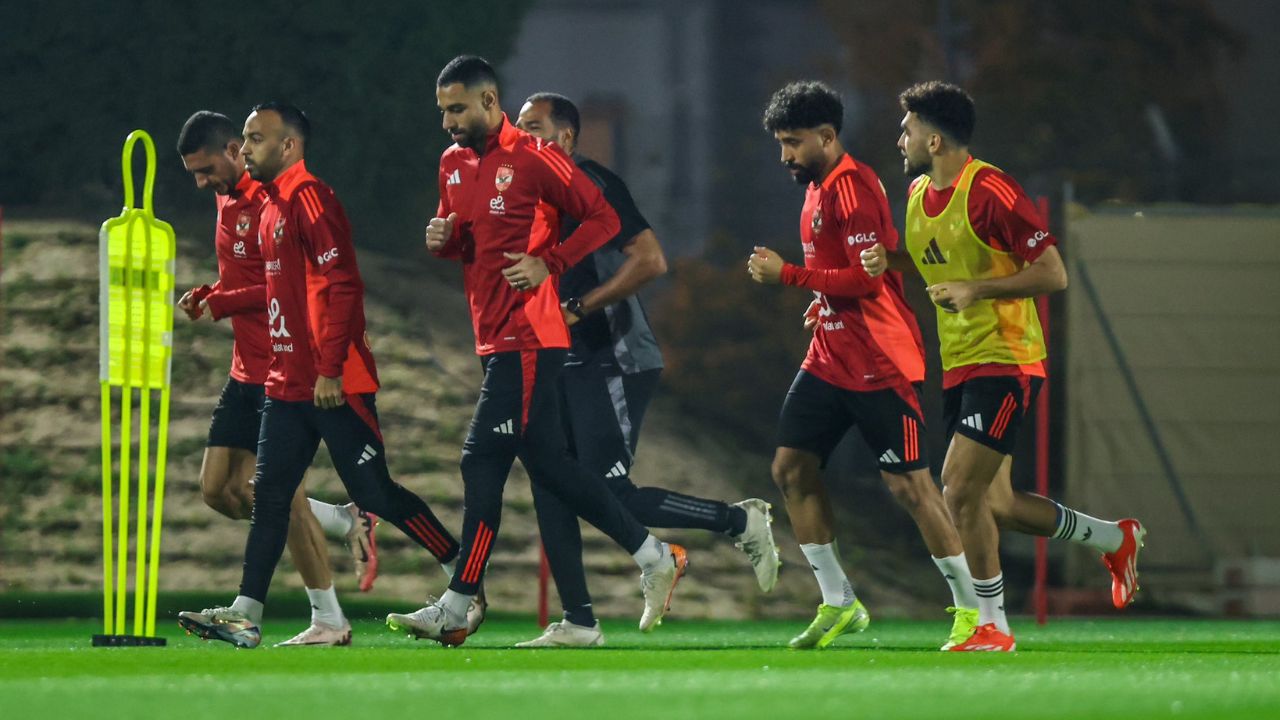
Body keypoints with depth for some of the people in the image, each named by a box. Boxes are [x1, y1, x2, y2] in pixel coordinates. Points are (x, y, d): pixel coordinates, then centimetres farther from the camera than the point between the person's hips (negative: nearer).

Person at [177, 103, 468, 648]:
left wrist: (329, 369, -23)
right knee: (269, 497, 2)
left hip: (333, 384, -9)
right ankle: (245, 614, -1)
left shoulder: (310, 200, -14)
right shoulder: (271, 205, 16)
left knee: (374, 494, -4)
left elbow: (343, 286, -20)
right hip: (288, 383, 9)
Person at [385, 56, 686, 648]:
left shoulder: (534, 159, -10)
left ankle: (454, 611, -8)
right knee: (548, 465, 7)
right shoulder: (454, 163, 14)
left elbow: (602, 218, -7)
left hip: (523, 340, -9)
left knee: (483, 461, -10)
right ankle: (654, 558, 15)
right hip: (496, 338, 9)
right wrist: (441, 237, 3)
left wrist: (548, 264, -17)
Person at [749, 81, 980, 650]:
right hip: (831, 360, 10)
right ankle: (838, 603, 11)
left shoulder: (852, 187, -16)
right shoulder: (818, 188, 14)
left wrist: (787, 275, -18)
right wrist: (824, 300, 12)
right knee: (791, 467, 4)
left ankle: (973, 608, 3)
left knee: (909, 484, -7)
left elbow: (866, 277, -23)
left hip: (879, 364, -10)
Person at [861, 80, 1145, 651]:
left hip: (1005, 362, -9)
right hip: (958, 368, 9)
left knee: (961, 491, -15)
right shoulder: (918, 194, 9)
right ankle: (1114, 539, 31)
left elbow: (1052, 274, -17)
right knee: (996, 504, 10)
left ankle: (991, 624, -4)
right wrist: (889, 261, 5)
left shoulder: (990, 192, -17)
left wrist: (975, 290, -23)